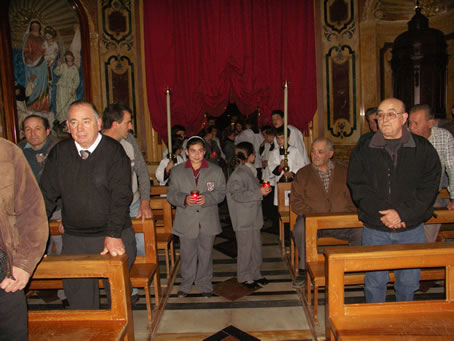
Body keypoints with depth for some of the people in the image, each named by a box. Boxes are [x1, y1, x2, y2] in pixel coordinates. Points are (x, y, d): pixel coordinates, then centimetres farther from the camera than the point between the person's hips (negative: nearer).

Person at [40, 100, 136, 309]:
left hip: (115, 237, -2)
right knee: (78, 296, 6)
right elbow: (46, 195, 4)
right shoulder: (59, 153, 3)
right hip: (74, 239, 3)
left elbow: (121, 195, -13)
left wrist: (113, 235, -21)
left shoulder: (113, 151, -8)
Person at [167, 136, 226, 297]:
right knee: (187, 255, 12)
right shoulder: (177, 171, 2)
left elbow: (221, 192, -1)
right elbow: (171, 194, 1)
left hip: (208, 222, 0)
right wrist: (184, 199, -19)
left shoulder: (216, 171, 0)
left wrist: (207, 198, -19)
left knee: (205, 254, 13)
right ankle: (186, 283, 33)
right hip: (186, 222, 0)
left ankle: (204, 283, 32)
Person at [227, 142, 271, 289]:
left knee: (256, 245, 15)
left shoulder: (250, 171, 13)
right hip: (243, 219, -9)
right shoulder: (237, 175, -18)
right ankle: (244, 277, 15)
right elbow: (238, 195, -24)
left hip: (254, 217, 9)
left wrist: (263, 189, 7)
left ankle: (255, 273, 29)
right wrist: (259, 192, -24)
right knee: (245, 247, 1)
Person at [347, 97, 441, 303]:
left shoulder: (423, 149, 2)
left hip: (412, 228, 1)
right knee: (375, 281, 7)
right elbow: (357, 187, -4)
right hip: (374, 230, 0)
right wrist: (382, 214, -15)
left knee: (408, 281, 12)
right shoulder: (363, 149, 2)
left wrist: (402, 213, -16)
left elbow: (428, 188, -4)